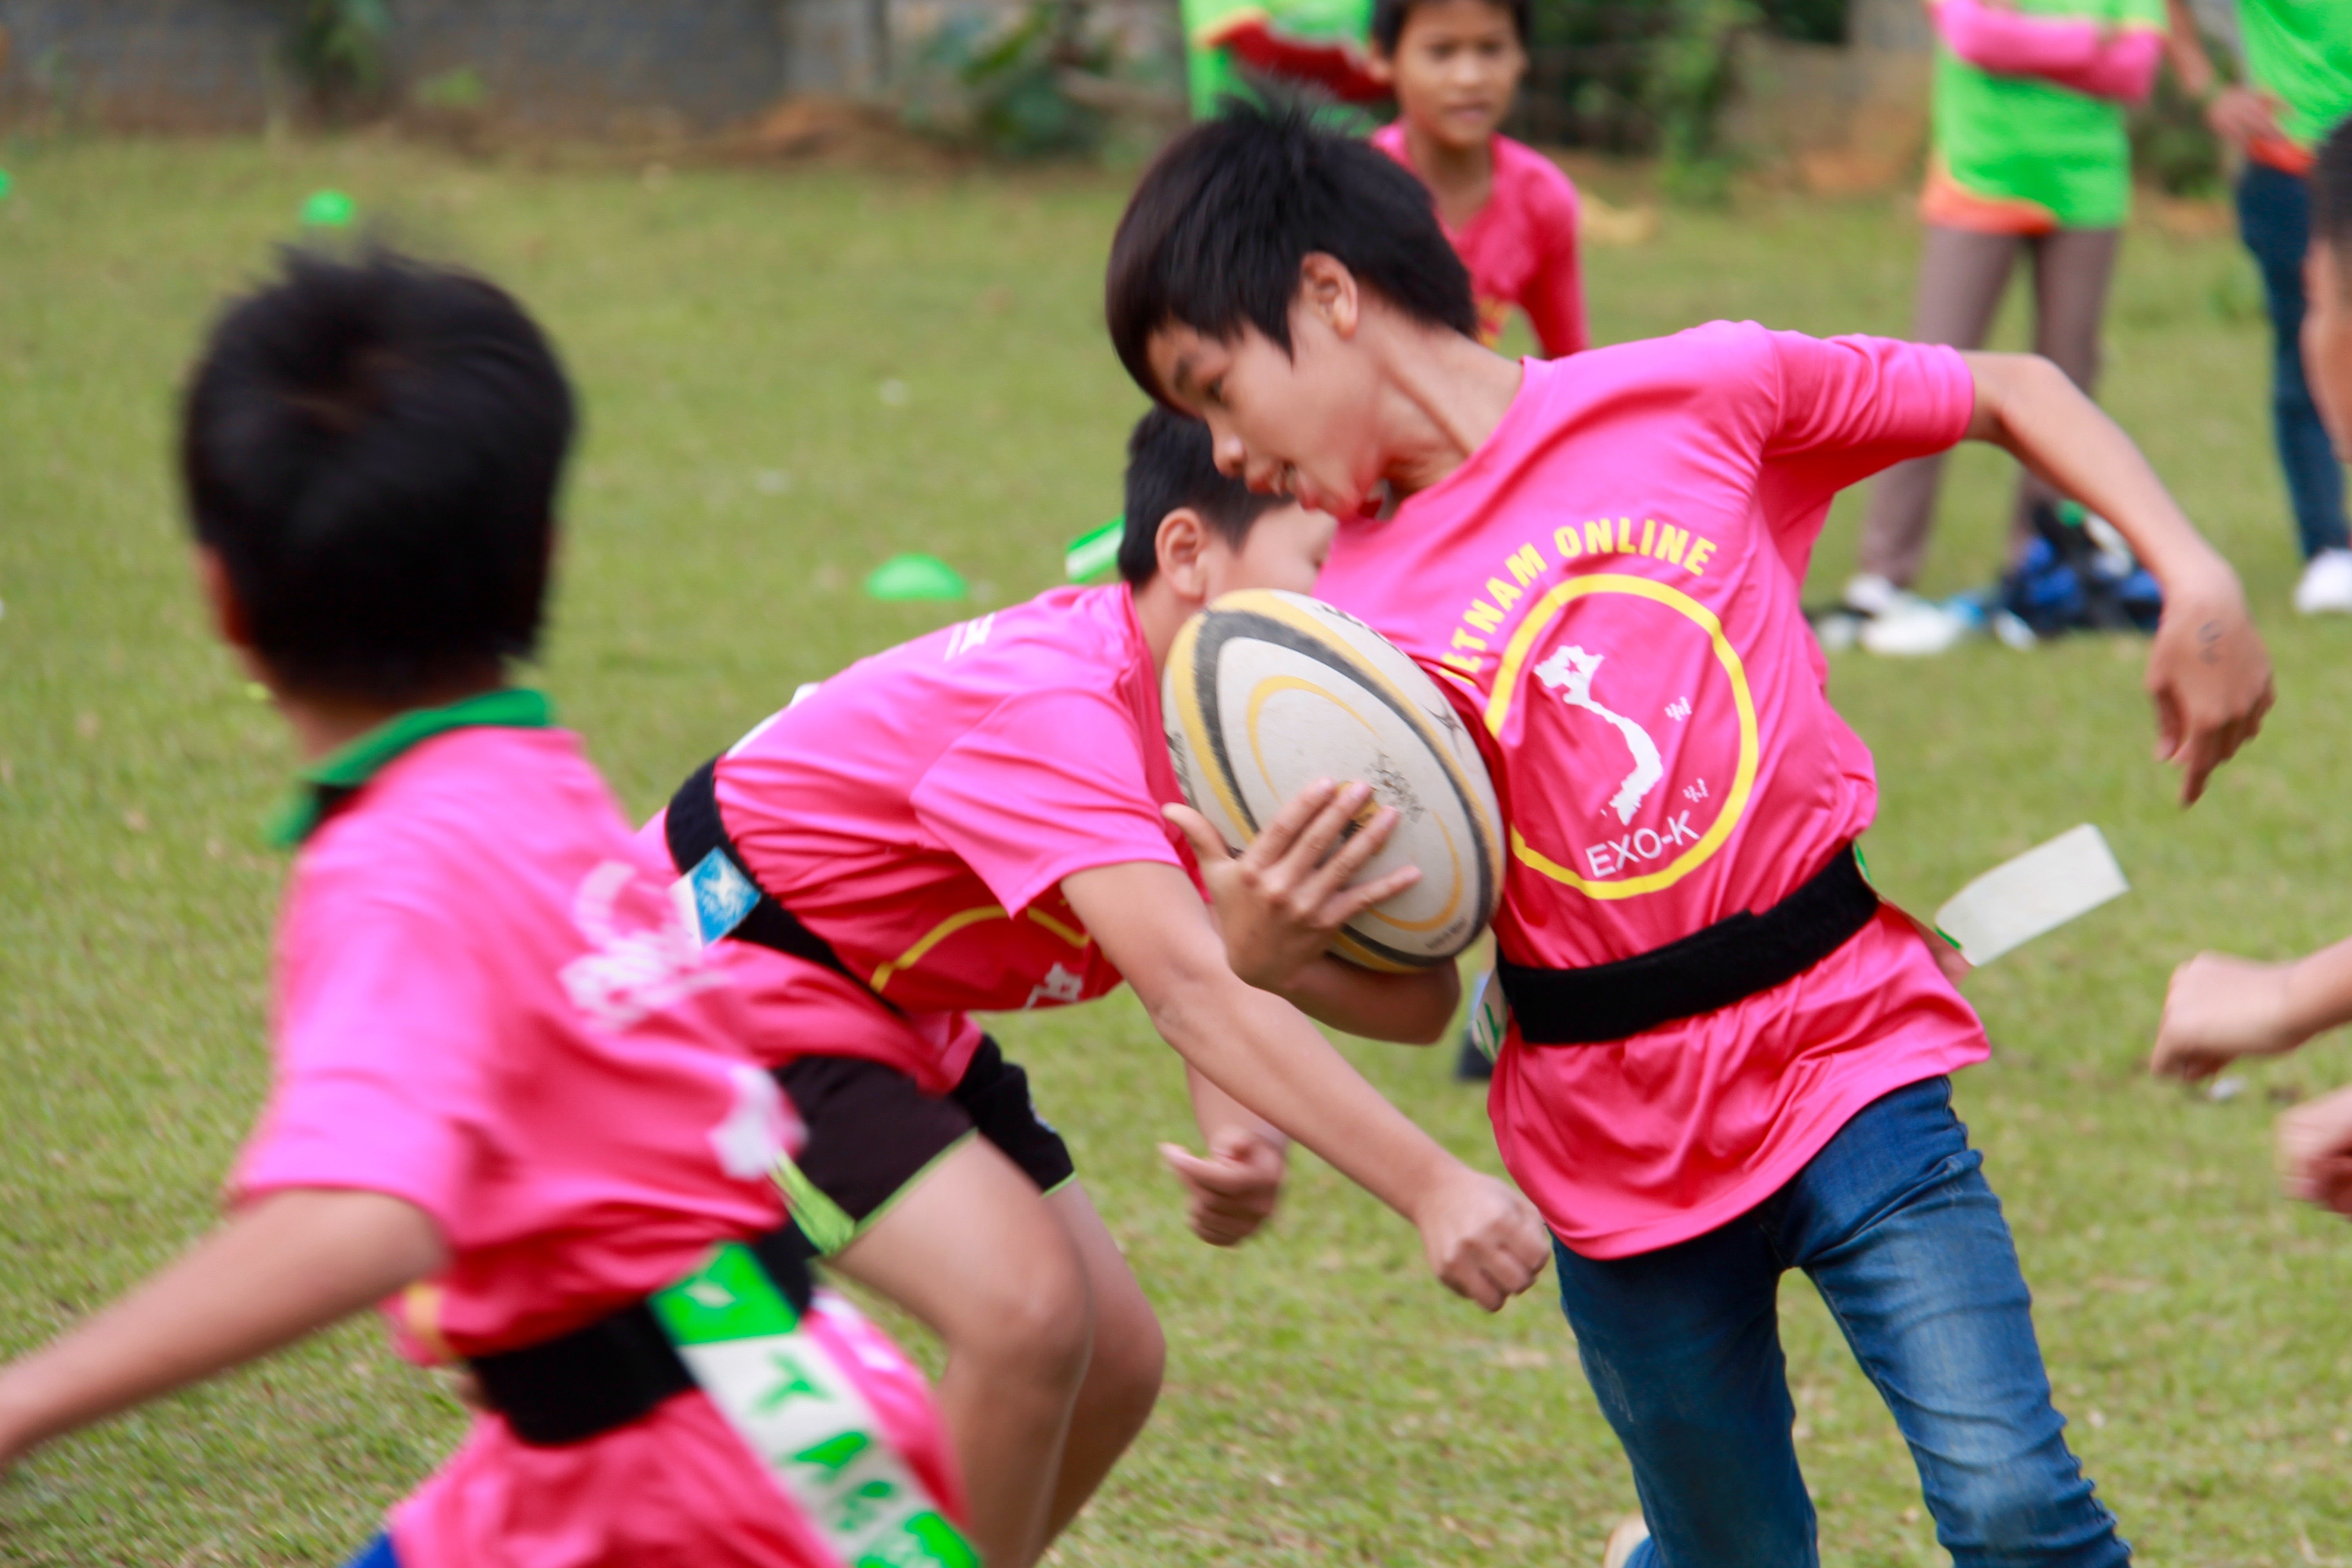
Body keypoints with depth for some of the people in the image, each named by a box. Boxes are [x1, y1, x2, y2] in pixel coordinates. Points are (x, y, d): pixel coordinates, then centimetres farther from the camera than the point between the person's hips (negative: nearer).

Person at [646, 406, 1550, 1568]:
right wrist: (1430, 1189, -52)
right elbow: (1191, 996, -44)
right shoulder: (1054, 711, -33)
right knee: (1028, 1308, -25)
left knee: (1115, 1362, 7)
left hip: (894, 1022, 10)